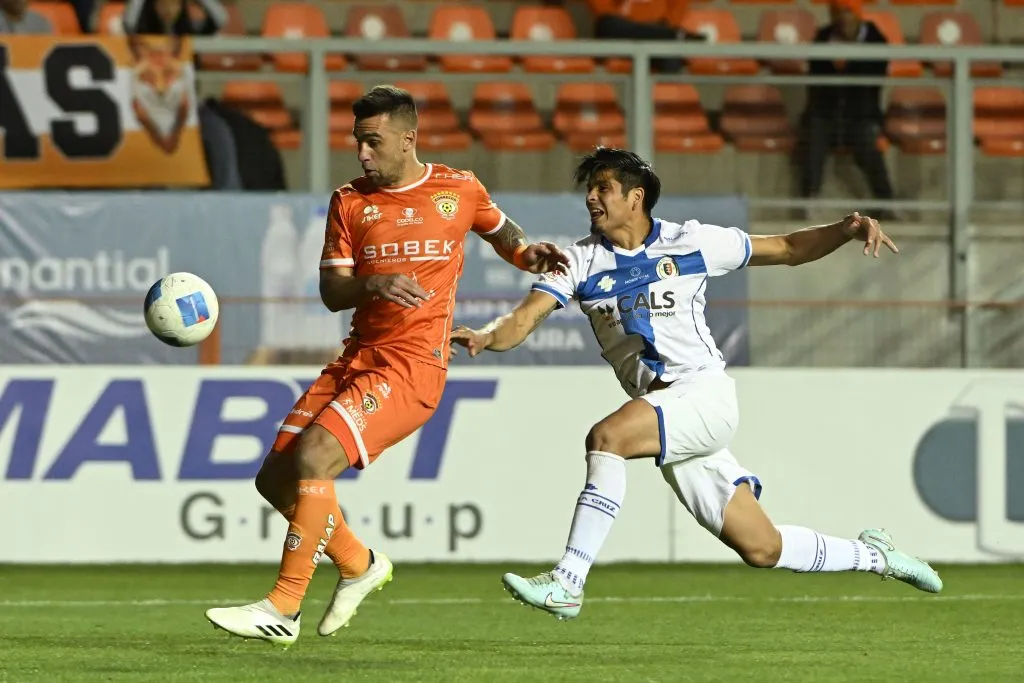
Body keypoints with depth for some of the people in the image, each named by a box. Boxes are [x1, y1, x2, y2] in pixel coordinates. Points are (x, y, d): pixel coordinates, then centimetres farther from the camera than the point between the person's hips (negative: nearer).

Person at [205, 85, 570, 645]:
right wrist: (373, 285, -19)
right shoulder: (350, 201, 10)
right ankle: (359, 564, 25)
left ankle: (283, 610, -18)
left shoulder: (459, 190, 4)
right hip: (358, 358, 6)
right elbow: (331, 292, 2)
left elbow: (501, 234, 24)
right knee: (275, 478, 1)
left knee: (313, 457, -23)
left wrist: (531, 253, 1)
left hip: (414, 367, -6)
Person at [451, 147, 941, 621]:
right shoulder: (580, 261, 7)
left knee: (607, 437, -30)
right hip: (662, 412, 4)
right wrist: (486, 337, -28)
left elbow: (788, 249, 11)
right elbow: (524, 320, -6)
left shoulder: (690, 242, 2)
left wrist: (849, 231, -6)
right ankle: (872, 556, 28)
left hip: (706, 394, -4)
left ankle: (567, 583, -27)